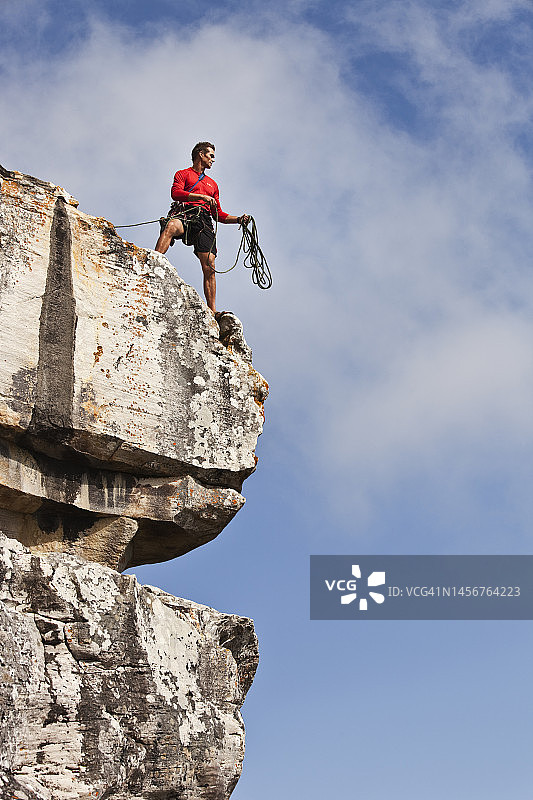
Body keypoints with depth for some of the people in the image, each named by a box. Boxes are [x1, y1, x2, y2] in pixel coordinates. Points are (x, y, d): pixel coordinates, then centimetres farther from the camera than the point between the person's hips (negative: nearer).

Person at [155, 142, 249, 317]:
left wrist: (239, 219, 17)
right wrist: (201, 196, -11)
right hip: (185, 213, -4)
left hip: (204, 221, 4)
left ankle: (212, 311, -20)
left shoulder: (212, 184, 36)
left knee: (209, 267, -13)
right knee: (171, 226, -42)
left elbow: (218, 214, 32)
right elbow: (175, 193, -1)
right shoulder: (183, 174, 20)